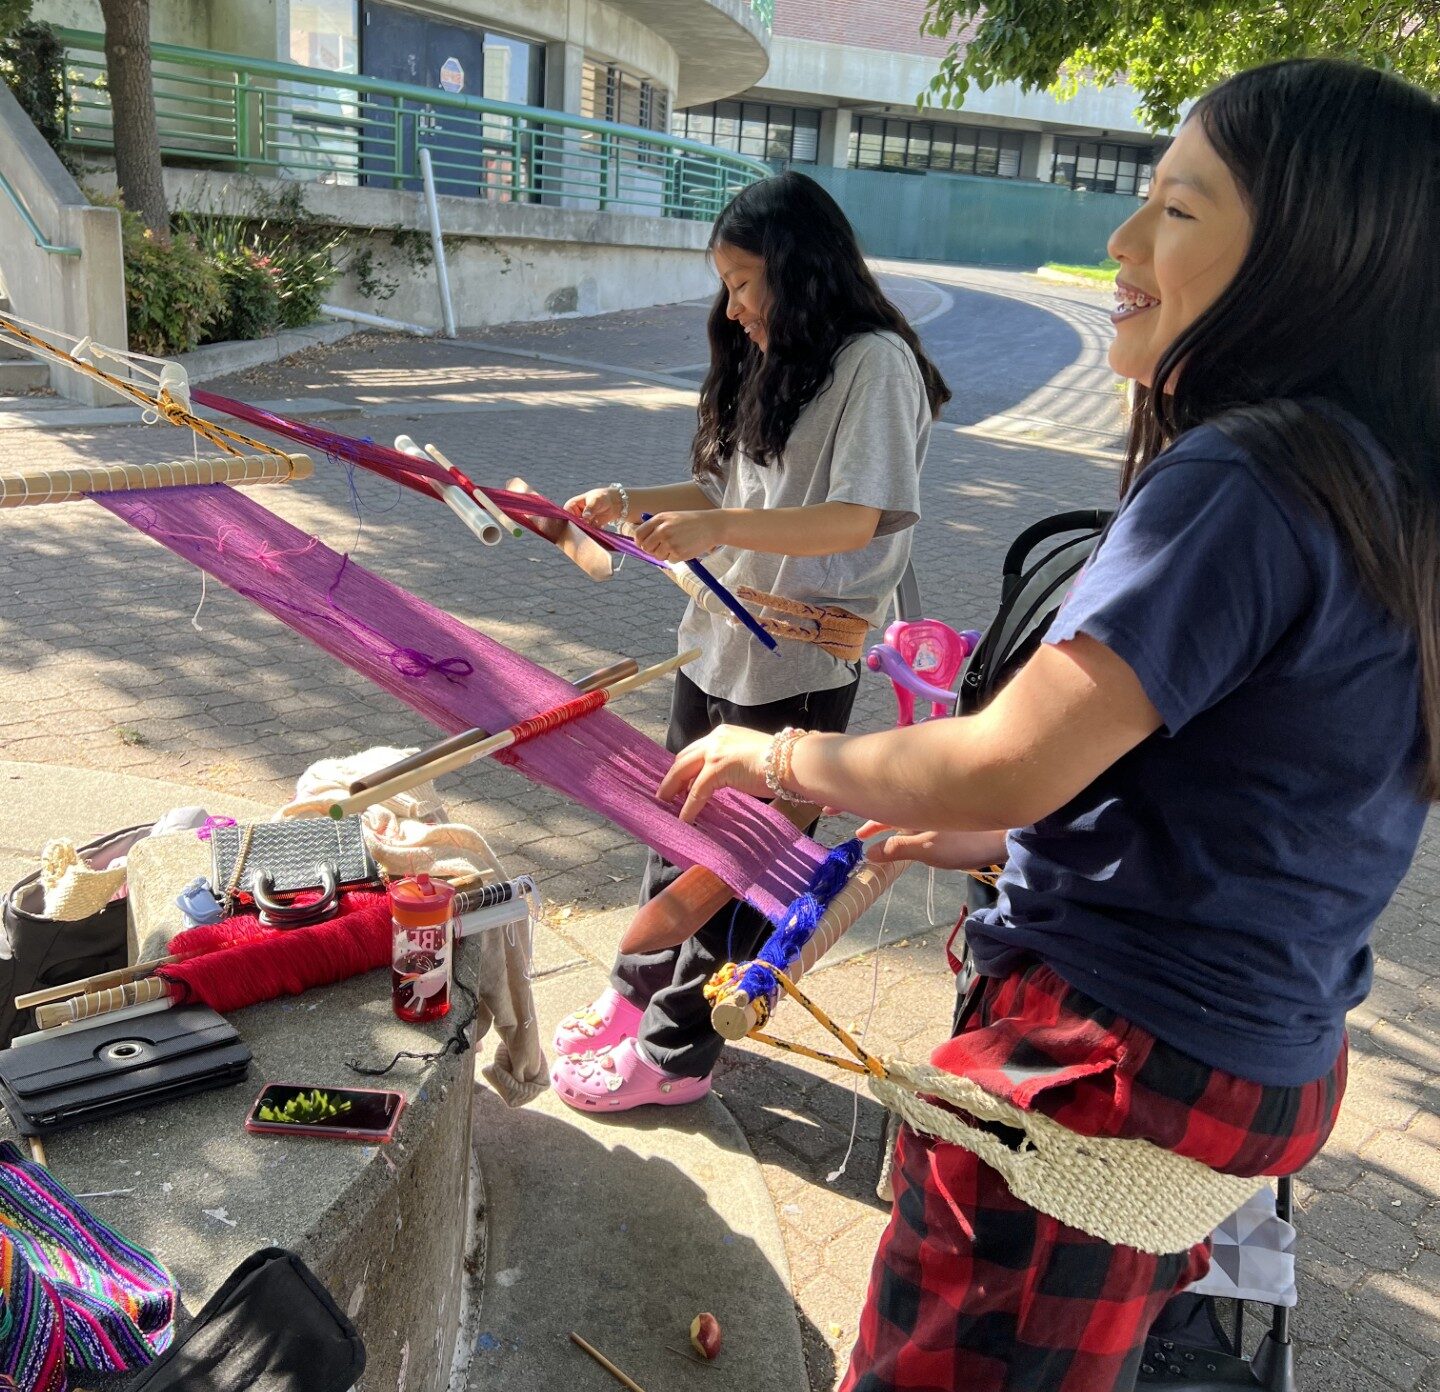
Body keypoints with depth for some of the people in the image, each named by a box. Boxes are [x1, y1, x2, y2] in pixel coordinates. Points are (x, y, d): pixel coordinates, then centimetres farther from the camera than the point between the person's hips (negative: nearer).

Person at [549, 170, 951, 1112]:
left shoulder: (874, 363, -14)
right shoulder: (773, 362, 15)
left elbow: (856, 521, -23)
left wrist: (715, 529, -30)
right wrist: (636, 504, 3)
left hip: (797, 666, -9)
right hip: (719, 641, 9)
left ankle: (676, 1052, 19)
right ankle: (643, 991, 38)